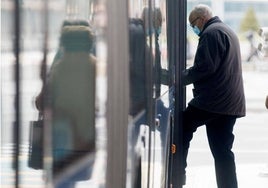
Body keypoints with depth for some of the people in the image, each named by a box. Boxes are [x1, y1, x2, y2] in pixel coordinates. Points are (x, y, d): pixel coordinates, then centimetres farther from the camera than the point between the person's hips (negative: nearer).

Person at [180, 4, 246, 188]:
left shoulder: (211, 33, -10)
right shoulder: (228, 31, 23)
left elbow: (204, 68, -20)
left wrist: (180, 78, -8)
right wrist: (186, 75, 17)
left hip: (212, 100, -9)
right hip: (230, 103, 9)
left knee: (181, 129, 5)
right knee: (222, 152, 7)